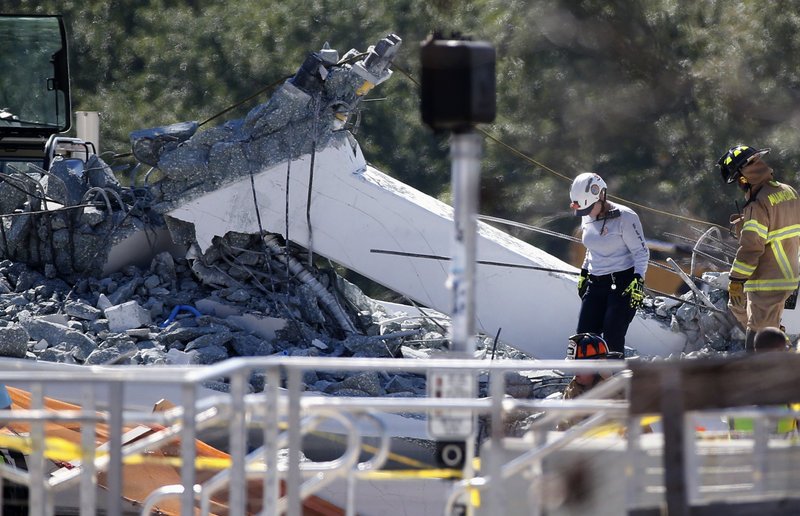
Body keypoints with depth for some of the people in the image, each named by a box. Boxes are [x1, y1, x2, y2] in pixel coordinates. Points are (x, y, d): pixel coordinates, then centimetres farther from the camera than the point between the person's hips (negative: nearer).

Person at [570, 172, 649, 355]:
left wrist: (638, 281, -22)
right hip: (596, 284, 7)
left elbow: (641, 251, -11)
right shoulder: (588, 217, 8)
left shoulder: (624, 217, -14)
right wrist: (584, 274, 24)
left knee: (612, 340, -13)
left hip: (623, 283, -7)